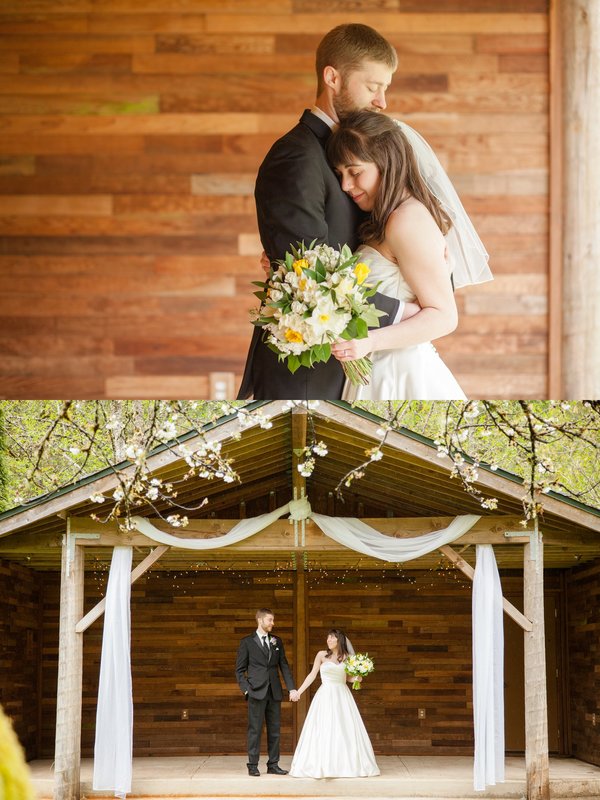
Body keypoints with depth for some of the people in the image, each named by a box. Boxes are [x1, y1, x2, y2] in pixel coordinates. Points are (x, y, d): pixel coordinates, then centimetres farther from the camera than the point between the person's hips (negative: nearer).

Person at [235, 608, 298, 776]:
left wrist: (292, 688, 1)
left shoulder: (277, 642, 13)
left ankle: (273, 765, 11)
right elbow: (240, 669, 2)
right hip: (257, 692, -4)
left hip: (274, 692, 4)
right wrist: (245, 689, -9)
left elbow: (284, 666, 11)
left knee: (274, 730, 5)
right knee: (255, 730, -4)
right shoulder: (247, 642, 2)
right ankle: (253, 766, 1)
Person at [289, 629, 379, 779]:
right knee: (323, 731, -5)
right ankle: (322, 766, -2)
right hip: (325, 697, -2)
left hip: (342, 696, 2)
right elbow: (312, 675, 4)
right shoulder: (322, 655, 1)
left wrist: (357, 678, -6)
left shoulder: (346, 657, 6)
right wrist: (299, 691, 1)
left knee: (347, 731, 1)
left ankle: (354, 765, 8)